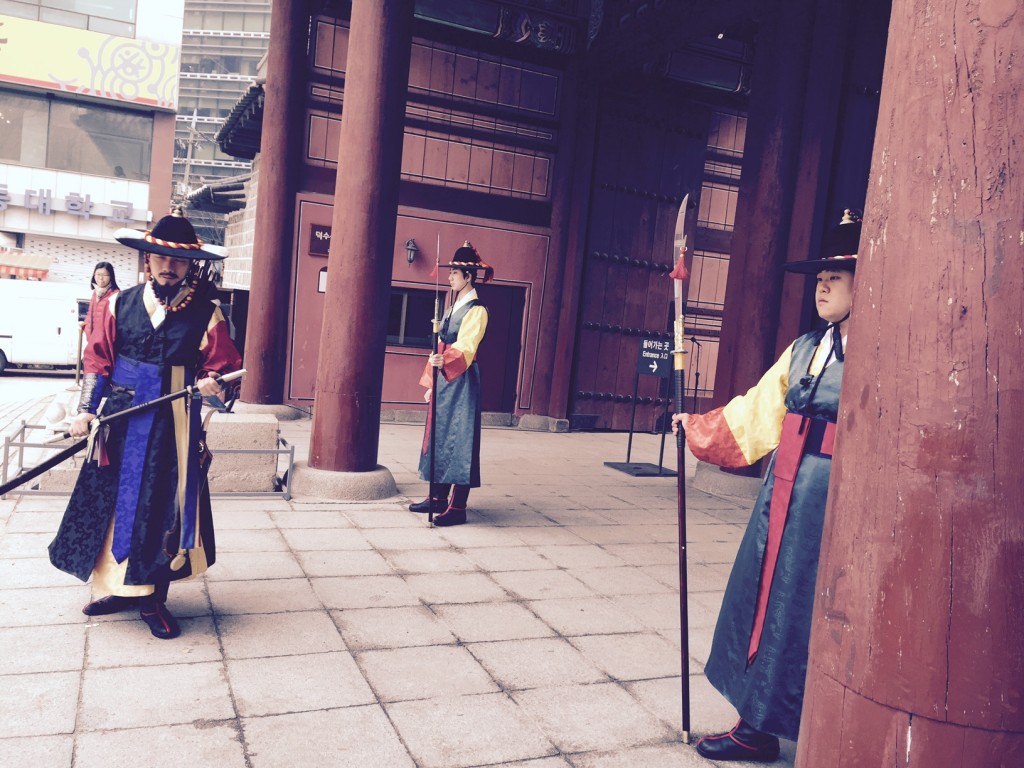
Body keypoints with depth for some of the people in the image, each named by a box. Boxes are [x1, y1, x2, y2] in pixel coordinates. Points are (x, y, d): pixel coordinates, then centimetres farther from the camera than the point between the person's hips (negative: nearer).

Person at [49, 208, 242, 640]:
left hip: (173, 428, -2)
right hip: (120, 421, 3)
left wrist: (212, 383, -23)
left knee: (163, 507, 2)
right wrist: (86, 409, 0)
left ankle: (152, 599, 16)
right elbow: (98, 359, 6)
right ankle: (118, 587, 28)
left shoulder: (205, 315, -3)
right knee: (110, 503, 10)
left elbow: (224, 367, -2)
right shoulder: (120, 305, 4)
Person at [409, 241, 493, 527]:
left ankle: (458, 507, -4)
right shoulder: (453, 308, 17)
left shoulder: (476, 310, -10)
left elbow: (465, 347, -24)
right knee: (439, 434, 12)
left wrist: (444, 361, -42)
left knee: (459, 438, -7)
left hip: (462, 381, -9)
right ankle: (438, 497, 21)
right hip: (443, 378, 9)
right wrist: (431, 382, 16)